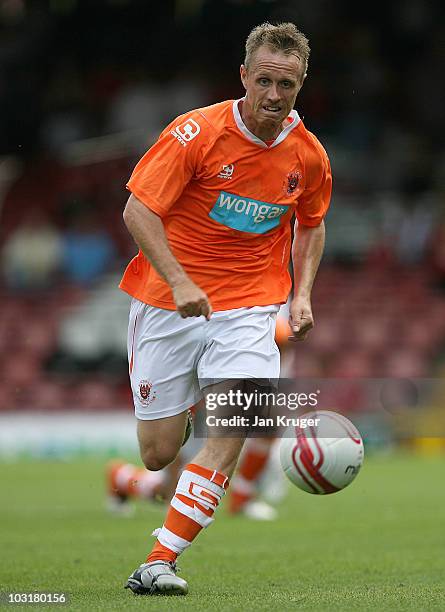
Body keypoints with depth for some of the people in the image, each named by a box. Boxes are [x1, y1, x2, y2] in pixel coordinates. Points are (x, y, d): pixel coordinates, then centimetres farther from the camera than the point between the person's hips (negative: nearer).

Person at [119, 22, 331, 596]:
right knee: (157, 454, 2)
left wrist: (302, 295, 4)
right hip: (168, 301, -2)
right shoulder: (197, 132, -14)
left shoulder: (308, 155, -1)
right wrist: (180, 282, -25)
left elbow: (311, 225, 18)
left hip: (249, 305, 2)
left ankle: (159, 562, -17)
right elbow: (138, 210, -15)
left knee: (230, 429, -21)